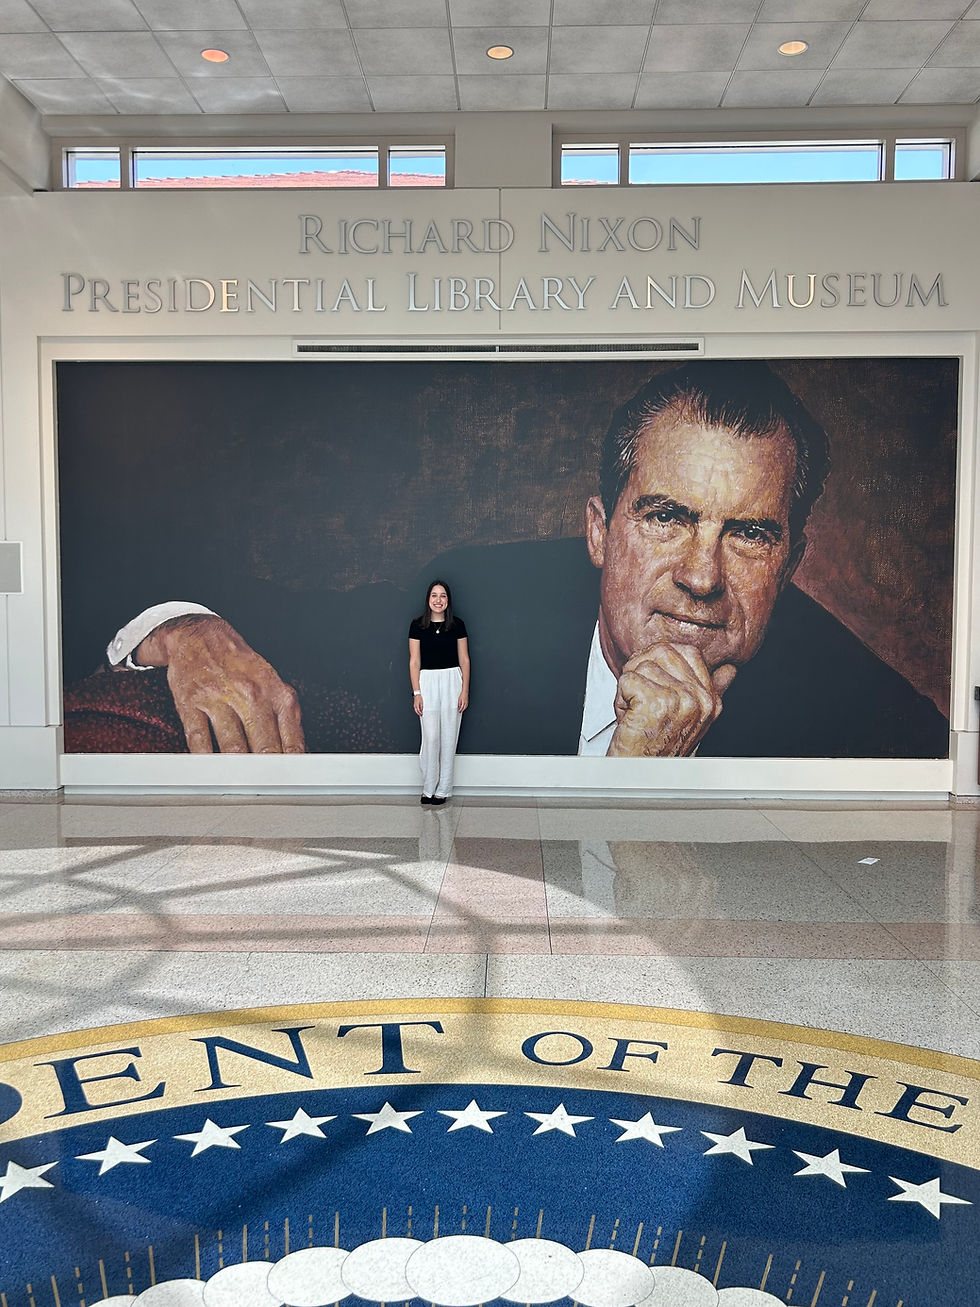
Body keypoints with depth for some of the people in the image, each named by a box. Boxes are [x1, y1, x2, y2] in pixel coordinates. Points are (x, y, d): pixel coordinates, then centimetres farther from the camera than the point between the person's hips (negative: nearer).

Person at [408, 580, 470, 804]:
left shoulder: (457, 624, 1)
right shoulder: (418, 625, 0)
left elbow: (464, 660, 3)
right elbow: (414, 661, 0)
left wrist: (465, 691, -3)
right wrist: (417, 693, -6)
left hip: (452, 682, 1)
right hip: (427, 682, -1)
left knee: (449, 737, 4)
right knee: (430, 737, -3)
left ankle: (443, 789, 14)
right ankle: (428, 788, 11)